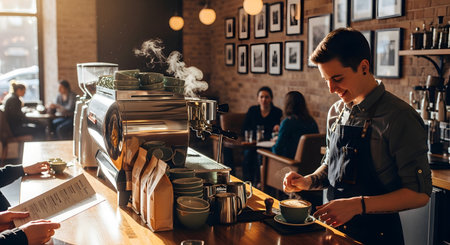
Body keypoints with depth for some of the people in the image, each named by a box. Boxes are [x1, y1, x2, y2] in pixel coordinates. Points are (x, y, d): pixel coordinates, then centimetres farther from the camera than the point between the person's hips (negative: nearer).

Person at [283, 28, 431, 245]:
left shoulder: (399, 117, -18)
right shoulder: (336, 112, 3)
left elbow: (419, 193, -19)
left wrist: (358, 205, -27)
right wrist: (309, 181, -4)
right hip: (336, 226, 6)